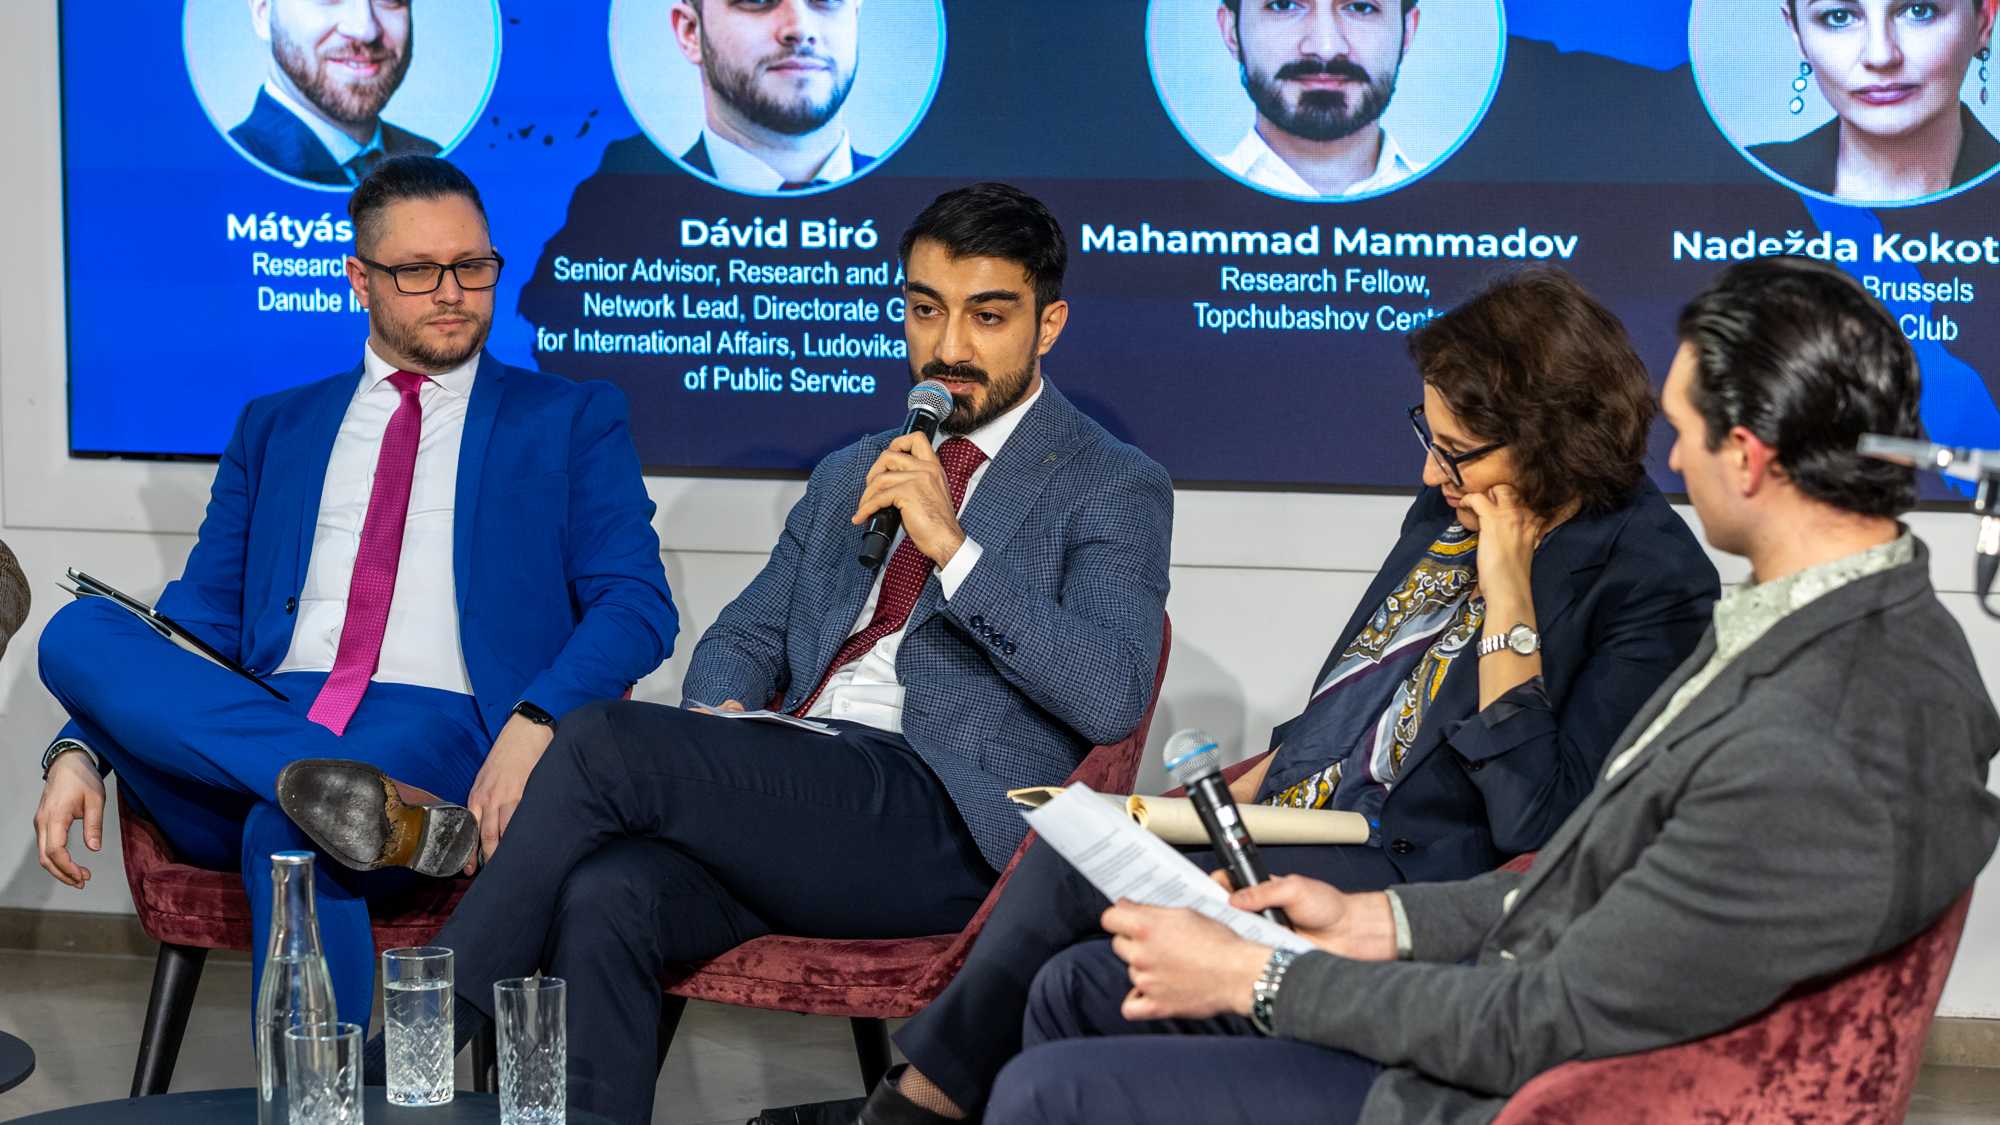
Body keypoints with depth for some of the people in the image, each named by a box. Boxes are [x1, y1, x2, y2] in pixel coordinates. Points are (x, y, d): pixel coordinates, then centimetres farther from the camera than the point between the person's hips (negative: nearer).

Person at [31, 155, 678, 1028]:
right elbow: (201, 620, 20)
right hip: (253, 726, 4)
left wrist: (534, 723, -18)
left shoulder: (573, 421, 16)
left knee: (288, 831, -37)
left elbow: (637, 604, 3)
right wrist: (82, 749, 1)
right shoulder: (276, 428, 26)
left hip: (443, 734, -4)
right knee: (77, 631, -25)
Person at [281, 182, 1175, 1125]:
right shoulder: (847, 476, 26)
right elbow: (742, 638, 25)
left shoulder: (1115, 488, 6)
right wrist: (715, 715, 0)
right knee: (605, 897, -29)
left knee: (605, 740, -24)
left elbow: (1112, 699, -9)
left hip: (937, 817, -6)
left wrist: (951, 545, -13)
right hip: (789, 803, 6)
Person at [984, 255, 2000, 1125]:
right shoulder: (1850, 620, 1)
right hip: (1518, 989, 10)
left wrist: (1255, 980, -15)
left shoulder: (1815, 767, -32)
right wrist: (1381, 921, 7)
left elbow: (1549, 1029, -25)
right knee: (1078, 988, 13)